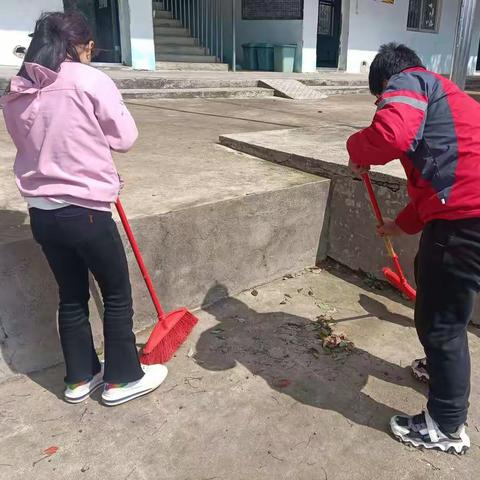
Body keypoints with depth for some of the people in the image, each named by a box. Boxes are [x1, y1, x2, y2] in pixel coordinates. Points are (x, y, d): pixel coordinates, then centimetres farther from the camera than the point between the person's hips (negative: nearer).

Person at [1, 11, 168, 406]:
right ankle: (123, 378, 24)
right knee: (117, 295, 11)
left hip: (41, 213, 7)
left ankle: (81, 378, 33)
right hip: (84, 211, -6)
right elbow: (125, 137, -5)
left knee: (71, 296, 19)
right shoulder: (90, 80, -11)